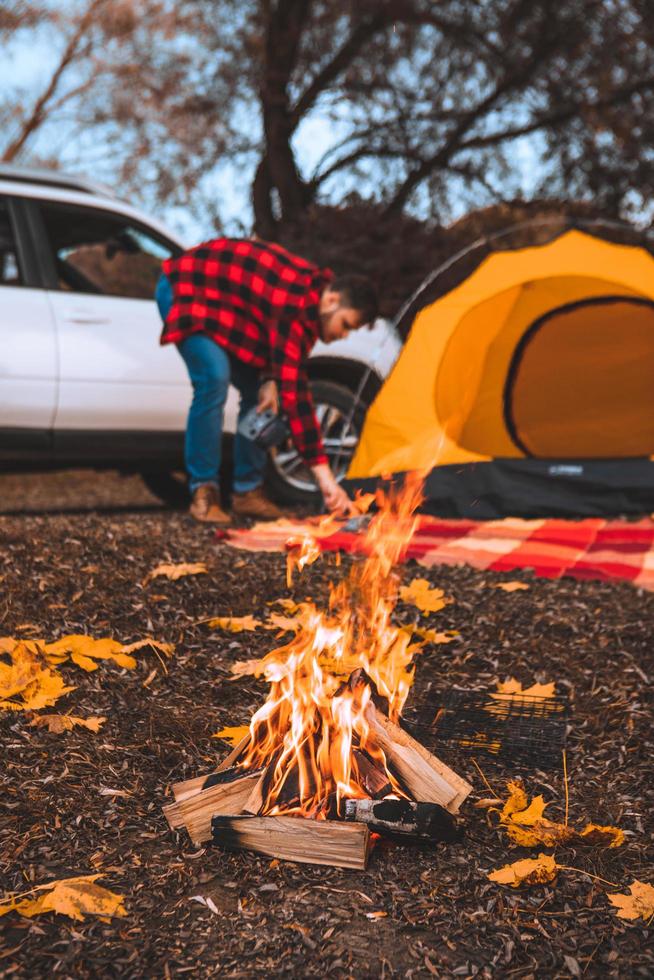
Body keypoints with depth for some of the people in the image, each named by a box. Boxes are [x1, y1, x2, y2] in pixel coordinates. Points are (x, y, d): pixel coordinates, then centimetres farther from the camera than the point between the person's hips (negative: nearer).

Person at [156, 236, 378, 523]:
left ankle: (247, 491, 8)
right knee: (214, 379, -27)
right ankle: (203, 493, -15)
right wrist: (325, 476, -41)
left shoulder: (314, 286, -9)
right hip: (183, 292, -9)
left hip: (221, 301, 10)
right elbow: (294, 392, -41)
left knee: (256, 389, 2)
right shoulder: (296, 304, -37)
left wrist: (269, 380, -14)